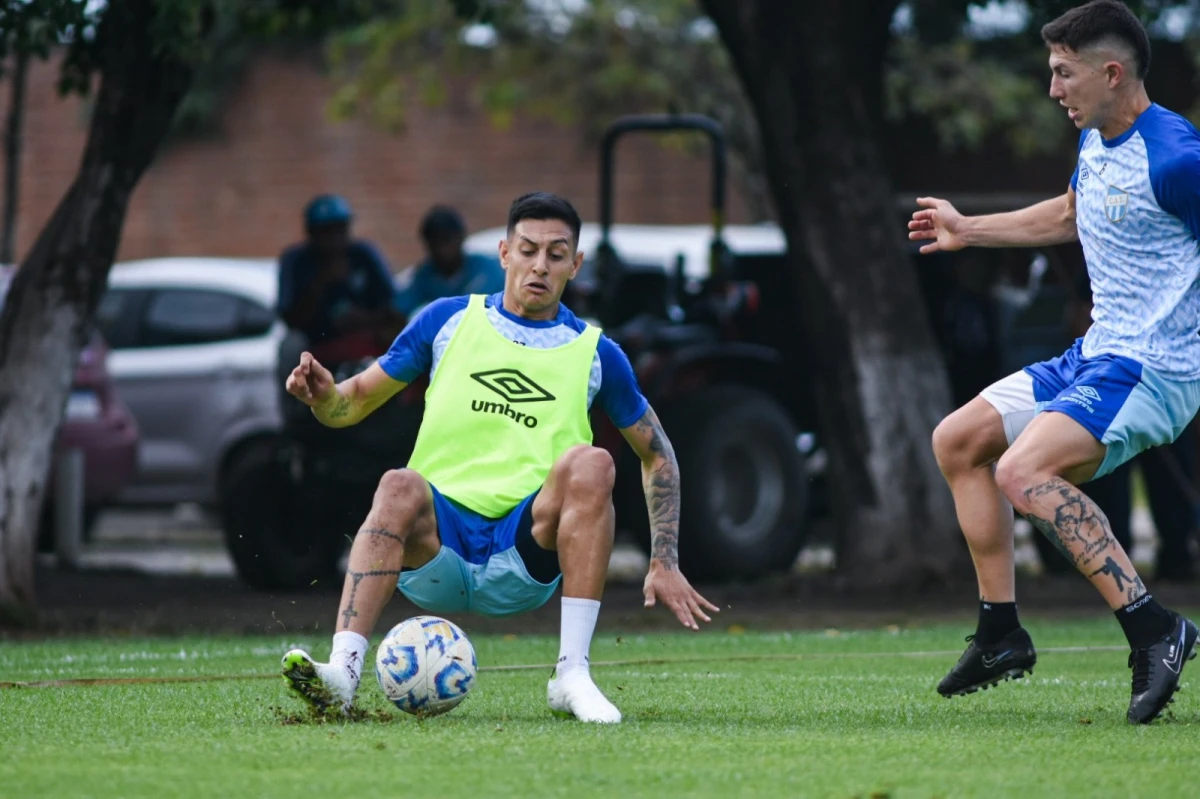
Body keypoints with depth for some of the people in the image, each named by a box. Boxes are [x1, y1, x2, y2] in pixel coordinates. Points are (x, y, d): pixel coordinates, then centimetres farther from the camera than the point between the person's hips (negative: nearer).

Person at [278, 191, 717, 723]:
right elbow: (356, 401, 15)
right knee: (400, 486, -34)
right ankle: (341, 672, -48)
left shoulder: (594, 354, 12)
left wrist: (665, 565, 10)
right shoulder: (448, 321, 12)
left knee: (589, 463, -28)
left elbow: (657, 455, 20)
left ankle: (573, 674, -30)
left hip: (525, 558, 0)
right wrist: (323, 395, -9)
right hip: (436, 551, 0)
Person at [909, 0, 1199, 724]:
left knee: (1022, 472, -28)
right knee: (957, 441, 14)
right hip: (1094, 358, 10)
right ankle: (1002, 633, 18)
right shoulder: (1095, 145, 10)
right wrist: (969, 229, 37)